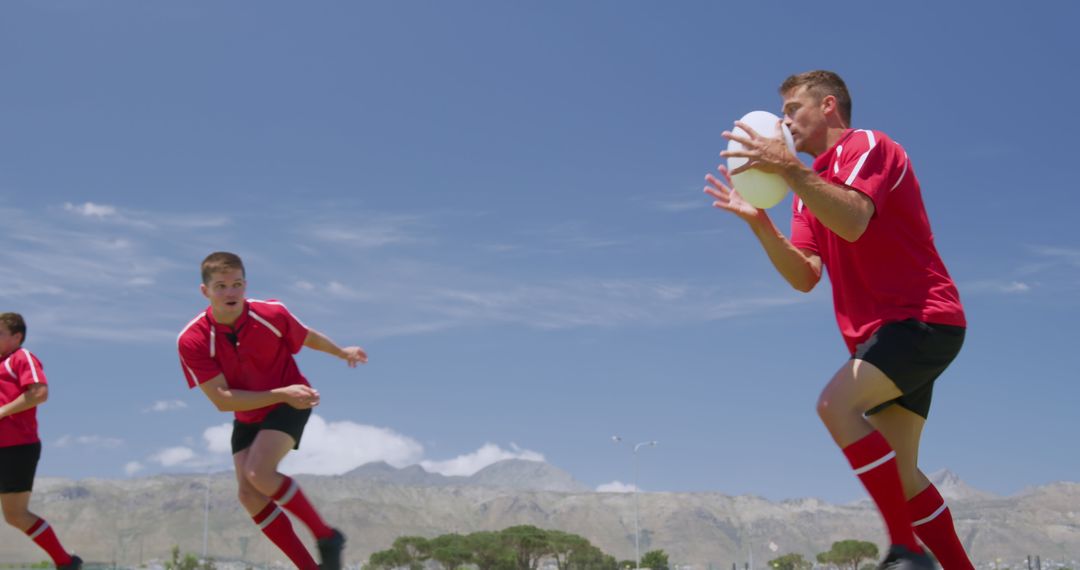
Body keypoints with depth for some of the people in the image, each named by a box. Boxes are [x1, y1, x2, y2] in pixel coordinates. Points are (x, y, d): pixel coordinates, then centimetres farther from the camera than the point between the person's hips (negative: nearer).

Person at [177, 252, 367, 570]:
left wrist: (343, 353, 21)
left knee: (259, 474, -25)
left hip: (290, 404, -3)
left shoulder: (271, 314, -21)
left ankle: (327, 537, -10)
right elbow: (222, 400, -22)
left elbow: (308, 337, 3)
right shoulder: (192, 340, -22)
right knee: (249, 495, -8)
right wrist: (281, 394, -28)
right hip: (247, 416, 3)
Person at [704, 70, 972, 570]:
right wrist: (758, 221, -5)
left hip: (922, 318, -9)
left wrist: (789, 169, -31)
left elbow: (853, 222, -25)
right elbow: (804, 277, 7)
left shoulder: (868, 145, -4)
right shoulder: (811, 187, 19)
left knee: (836, 403, -27)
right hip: (880, 332, 9)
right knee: (899, 472, 6)